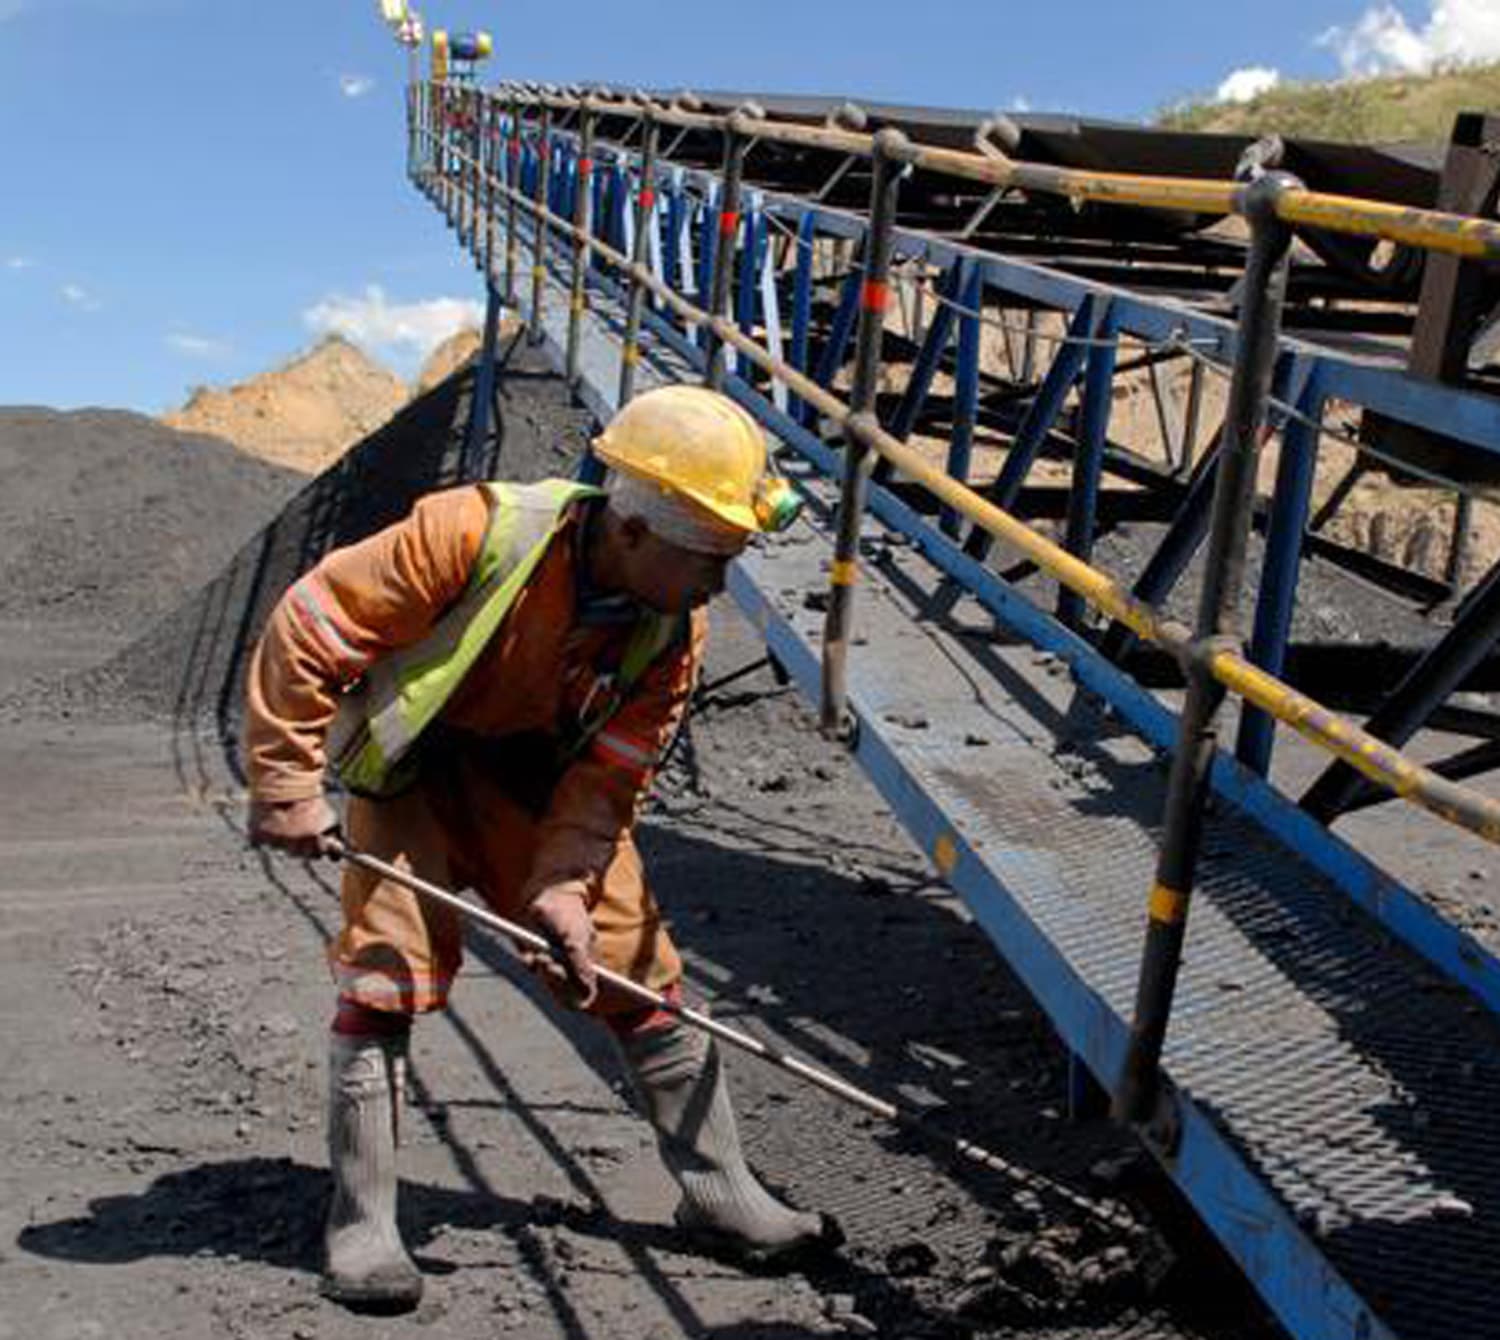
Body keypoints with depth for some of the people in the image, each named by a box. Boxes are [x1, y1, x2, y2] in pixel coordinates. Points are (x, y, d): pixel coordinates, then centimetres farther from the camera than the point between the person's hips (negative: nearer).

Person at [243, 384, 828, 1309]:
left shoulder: (675, 628, -18)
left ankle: (721, 1194, 16)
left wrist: (562, 888, -20)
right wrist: (288, 786, -23)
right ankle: (362, 1225, 6)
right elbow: (308, 627, -26)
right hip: (409, 760, -4)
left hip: (540, 772, 4)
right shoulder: (476, 534, -33)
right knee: (390, 970, -12)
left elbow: (609, 774, -10)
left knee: (634, 966, 2)